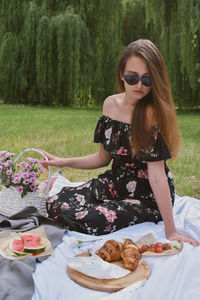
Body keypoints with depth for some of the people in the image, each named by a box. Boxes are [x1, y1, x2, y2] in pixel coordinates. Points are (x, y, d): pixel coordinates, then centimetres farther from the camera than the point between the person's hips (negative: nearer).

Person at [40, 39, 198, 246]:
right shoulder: (111, 104, -1)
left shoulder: (153, 112, -21)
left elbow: (156, 172, -23)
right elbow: (104, 157, 8)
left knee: (90, 220, -25)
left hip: (147, 196, -5)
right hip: (115, 183, 5)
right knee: (55, 205, -8)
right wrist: (63, 162, -1)